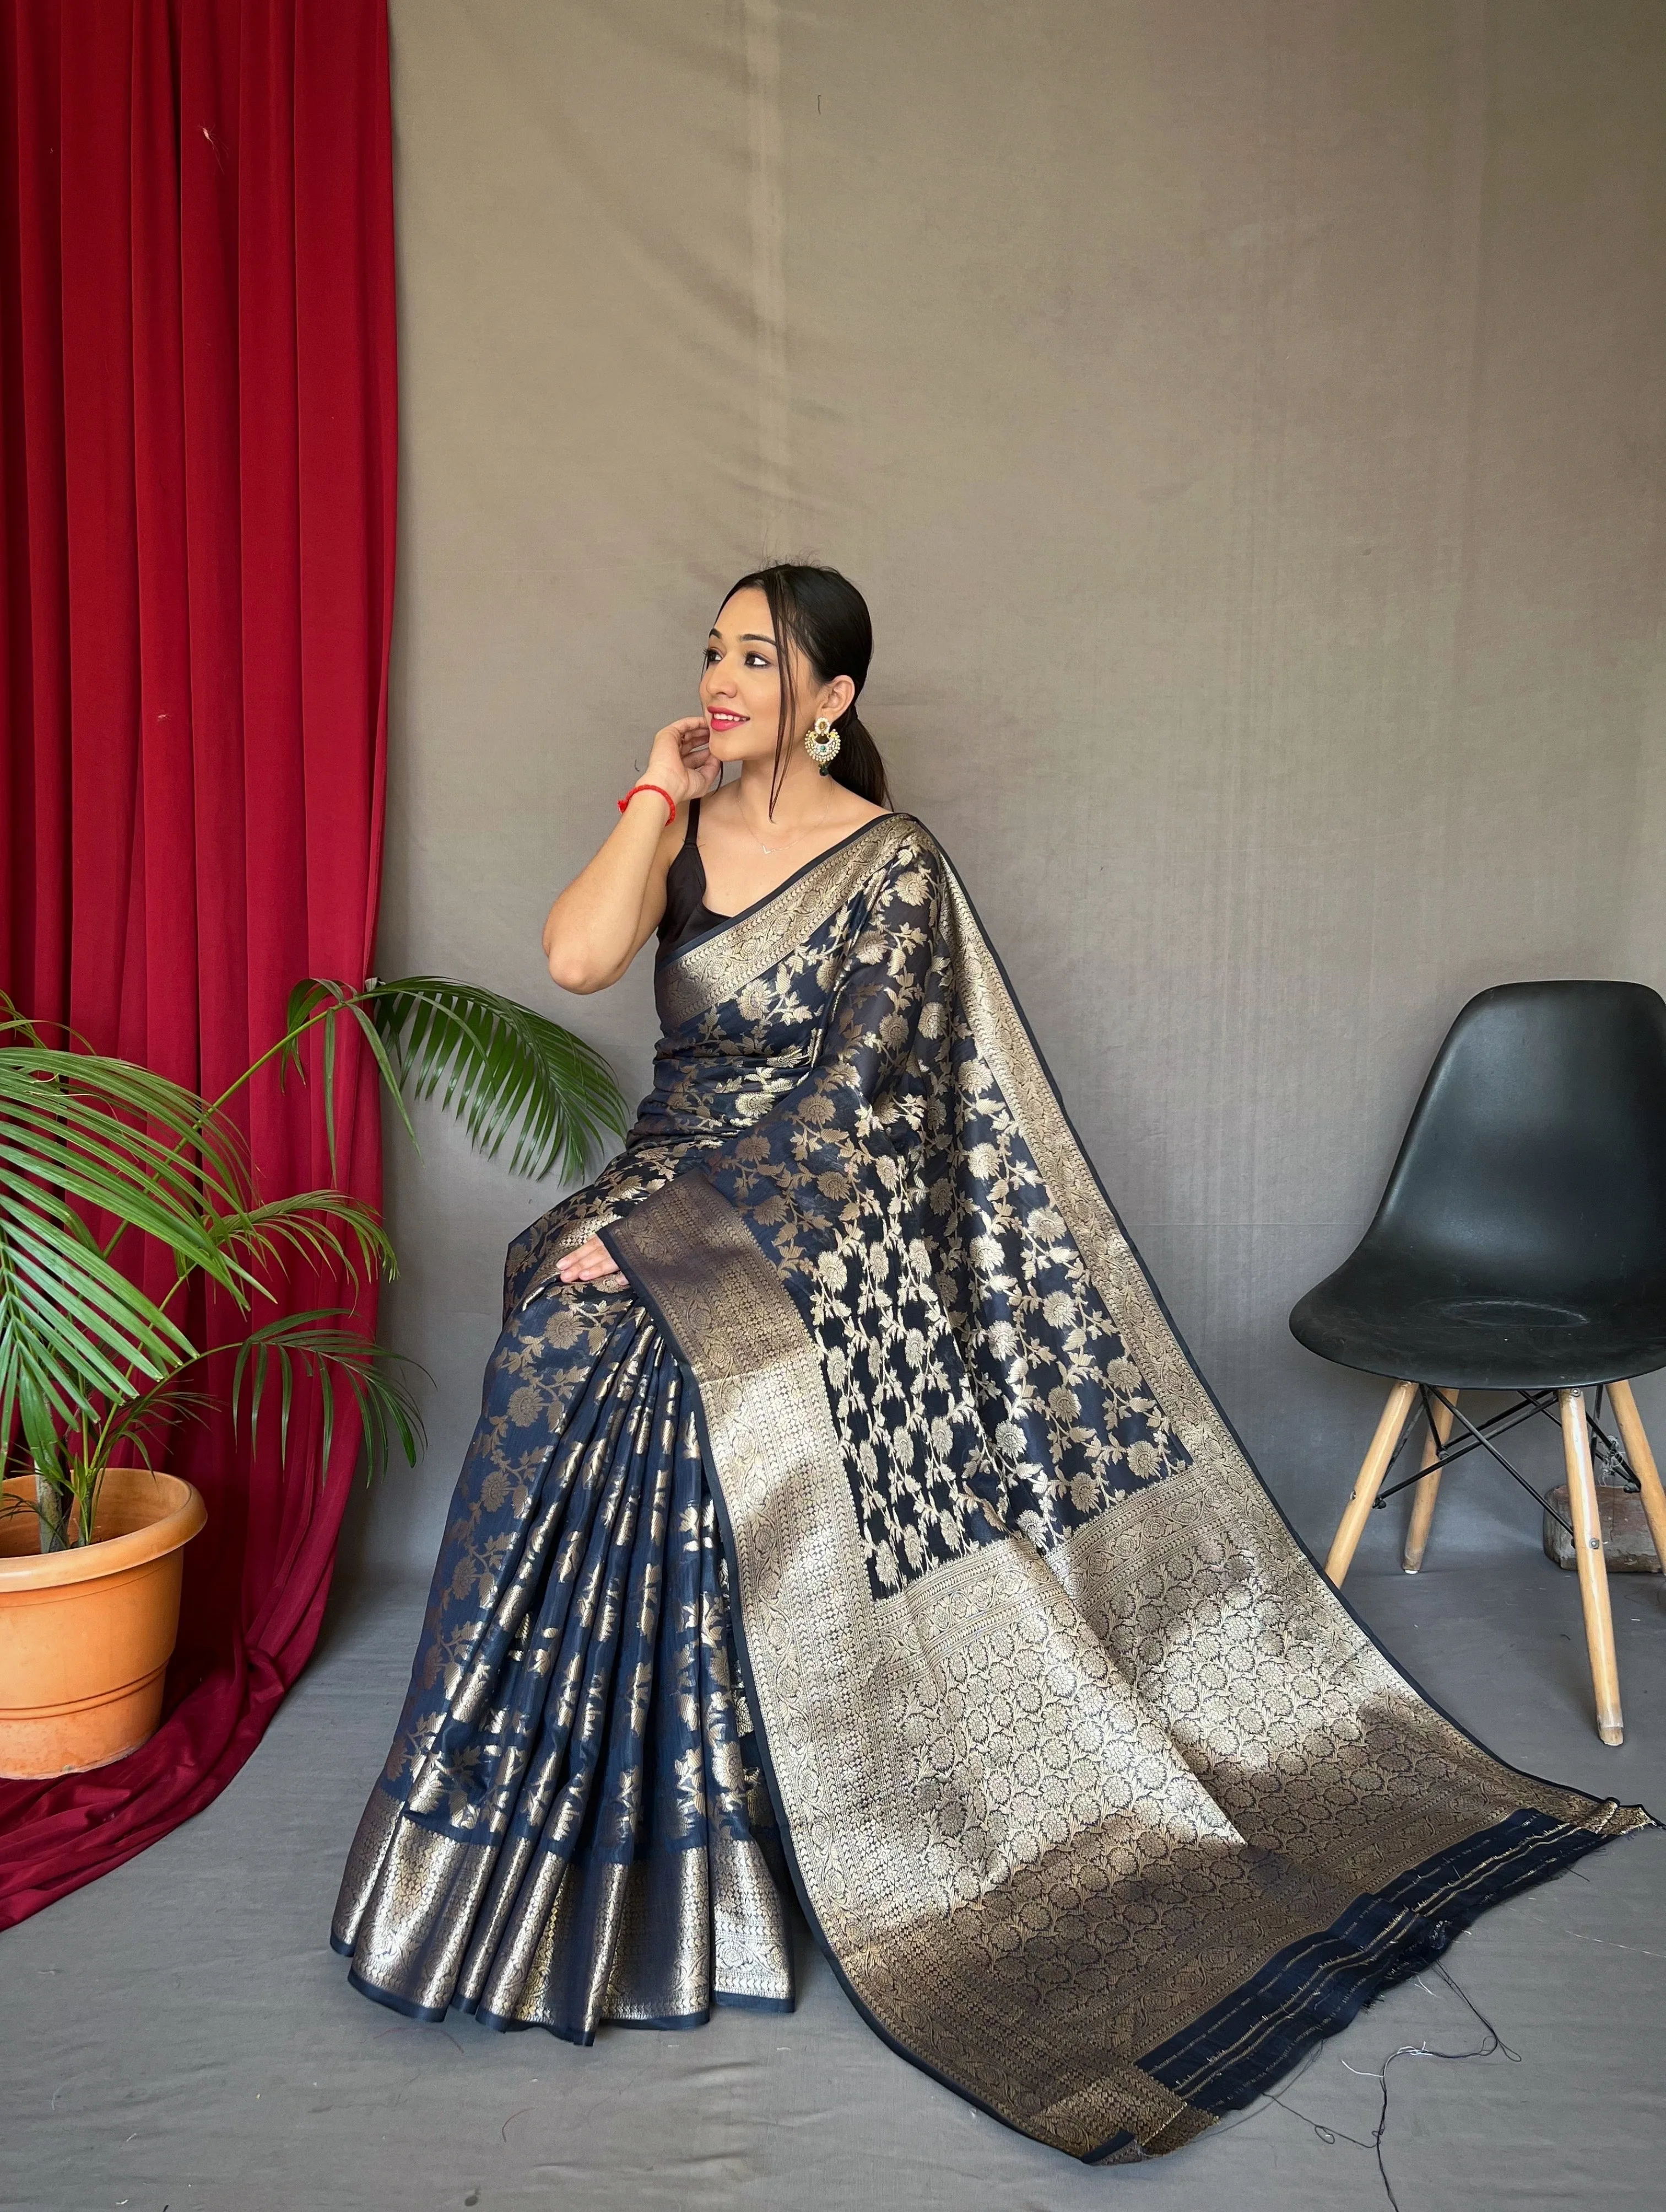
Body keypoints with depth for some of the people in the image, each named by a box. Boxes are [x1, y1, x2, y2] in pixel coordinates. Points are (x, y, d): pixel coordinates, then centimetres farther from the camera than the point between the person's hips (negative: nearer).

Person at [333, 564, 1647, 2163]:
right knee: (575, 1372, -14)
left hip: (808, 1239, -5)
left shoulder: (891, 864, -7)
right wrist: (660, 790, -5)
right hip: (666, 1204, 5)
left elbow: (850, 1111, -13)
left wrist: (660, 1227, -18)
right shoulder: (682, 831, 9)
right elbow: (579, 957, -9)